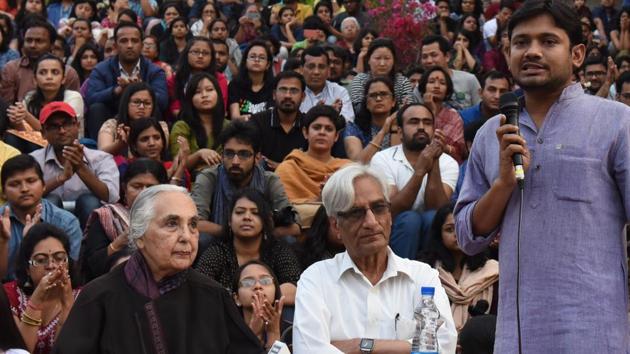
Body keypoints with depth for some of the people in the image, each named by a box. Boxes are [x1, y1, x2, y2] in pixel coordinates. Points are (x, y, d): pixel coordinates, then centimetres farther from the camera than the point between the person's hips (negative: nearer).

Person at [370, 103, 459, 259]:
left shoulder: (447, 163, -2)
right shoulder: (383, 159, -6)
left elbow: (437, 210, -17)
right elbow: (391, 212, -18)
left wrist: (434, 163, -24)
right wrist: (420, 171, -27)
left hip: (431, 239, 2)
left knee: (432, 218, -29)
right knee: (409, 219, -31)